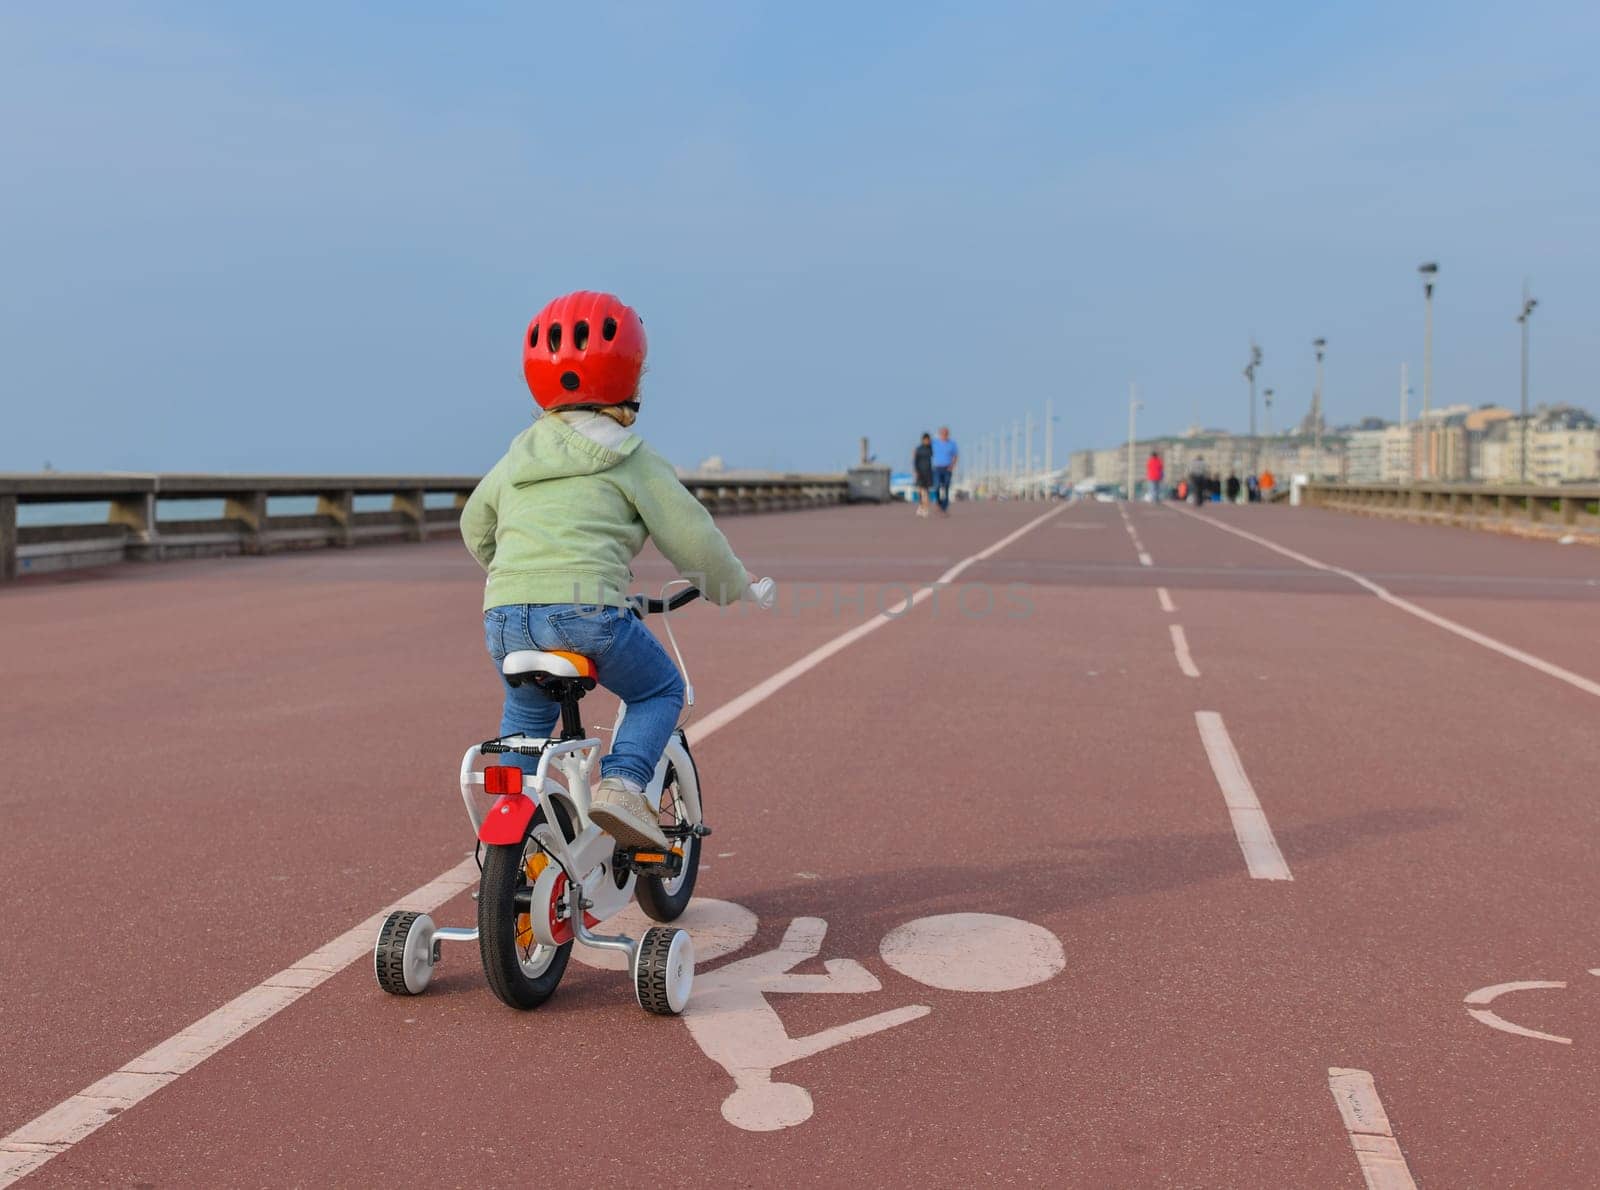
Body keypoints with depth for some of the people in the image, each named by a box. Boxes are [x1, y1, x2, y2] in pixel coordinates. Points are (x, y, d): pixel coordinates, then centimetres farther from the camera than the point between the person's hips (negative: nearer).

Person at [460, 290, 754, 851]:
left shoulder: (516, 459, 23)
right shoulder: (632, 460, 7)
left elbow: (475, 528, 36)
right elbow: (690, 536, 7)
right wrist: (730, 585, 25)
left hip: (504, 615, 5)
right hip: (587, 610, -5)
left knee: (525, 714, 32)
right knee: (661, 691, 18)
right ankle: (622, 784, -4)